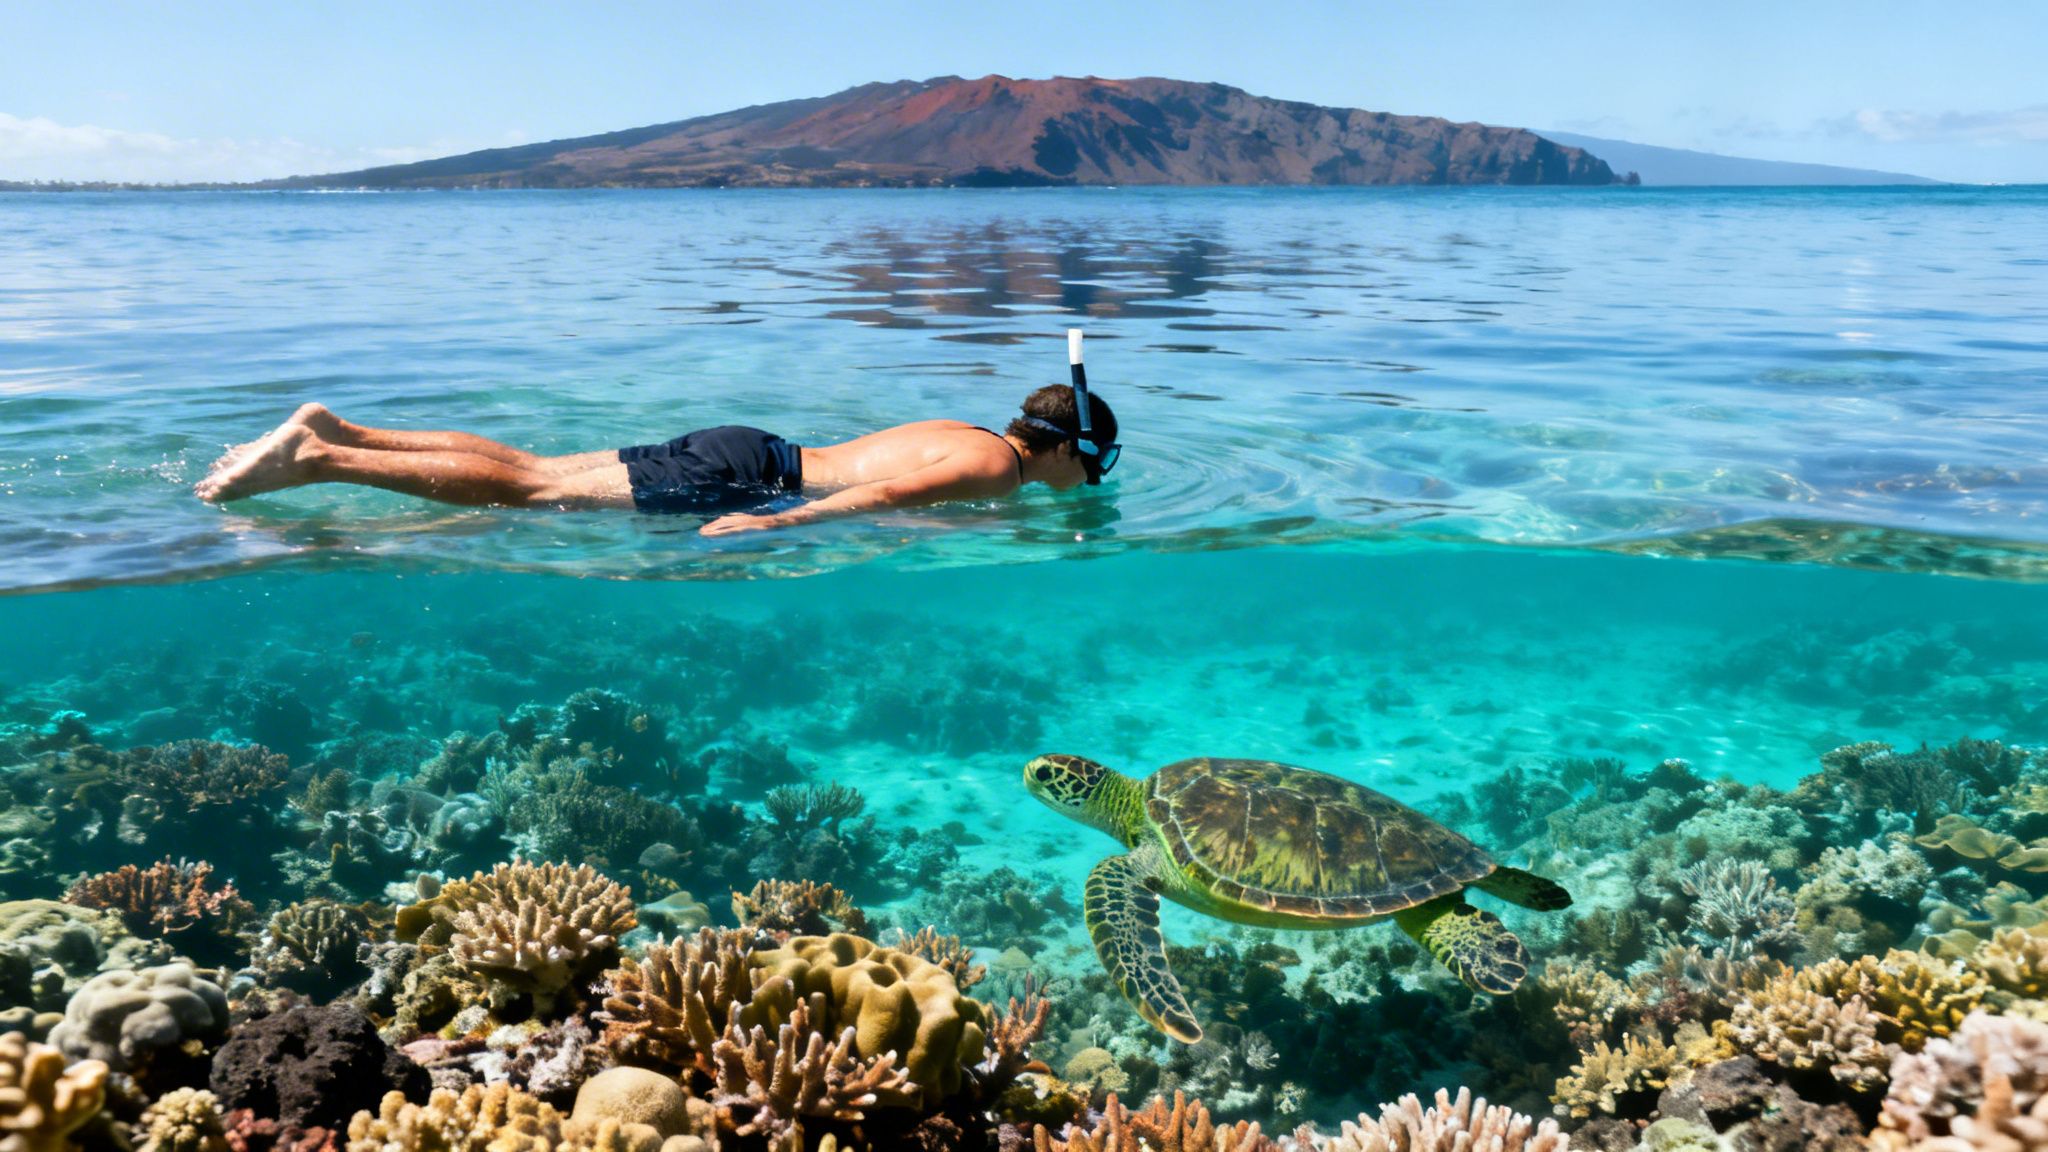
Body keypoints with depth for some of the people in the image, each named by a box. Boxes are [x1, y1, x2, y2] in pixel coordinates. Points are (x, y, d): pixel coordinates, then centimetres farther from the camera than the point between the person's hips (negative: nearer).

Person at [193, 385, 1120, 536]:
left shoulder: (967, 434, 18)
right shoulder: (995, 470, -10)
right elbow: (884, 494, -26)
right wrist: (779, 521, -31)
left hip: (745, 456, 8)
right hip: (736, 479, -8)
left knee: (536, 471, 7)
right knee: (535, 494, -11)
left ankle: (338, 431, 8)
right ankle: (319, 459, -12)